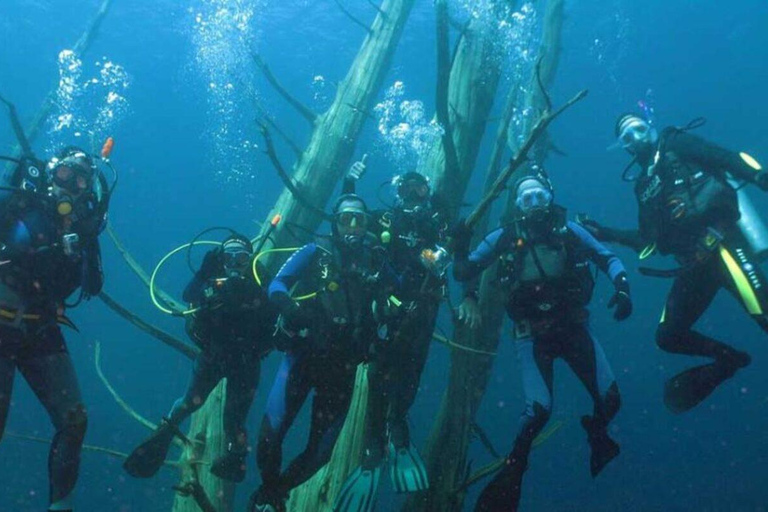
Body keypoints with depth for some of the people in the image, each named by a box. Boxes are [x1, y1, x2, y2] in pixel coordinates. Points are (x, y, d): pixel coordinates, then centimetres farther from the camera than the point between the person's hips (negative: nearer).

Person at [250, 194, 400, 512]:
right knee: (271, 435, -12)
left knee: (319, 453, 7)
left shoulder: (375, 262, 9)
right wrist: (290, 309, -26)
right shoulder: (316, 253, 2)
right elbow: (276, 285, -6)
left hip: (342, 367, 2)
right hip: (303, 356, -2)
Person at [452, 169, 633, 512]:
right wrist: (460, 248, -22)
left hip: (573, 327, 2)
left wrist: (622, 286, -14)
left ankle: (597, 435, 36)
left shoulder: (569, 231, 0)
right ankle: (513, 470, 12)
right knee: (539, 408, -15)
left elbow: (608, 259, 5)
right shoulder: (504, 238, -4)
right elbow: (463, 274, -2)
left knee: (609, 400, -2)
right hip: (533, 335, -2)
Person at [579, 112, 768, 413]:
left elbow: (727, 159, -6)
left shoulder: (677, 144, 9)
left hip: (721, 243, -6)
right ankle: (729, 358, 26)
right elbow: (649, 241, 22)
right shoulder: (643, 185, 23)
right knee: (668, 337, 5)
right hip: (693, 264, 7)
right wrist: (607, 234, 17)